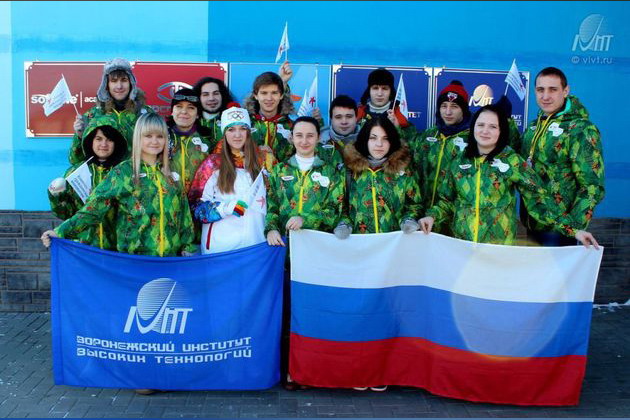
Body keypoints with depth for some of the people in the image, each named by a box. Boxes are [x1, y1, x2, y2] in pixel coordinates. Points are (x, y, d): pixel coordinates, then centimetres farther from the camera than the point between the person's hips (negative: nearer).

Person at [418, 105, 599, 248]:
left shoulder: (512, 161, -4)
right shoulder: (459, 162, 5)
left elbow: (538, 199, -8)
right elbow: (447, 200, 12)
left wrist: (572, 230, -16)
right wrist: (432, 216, -8)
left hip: (499, 245, -2)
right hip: (461, 244, 3)